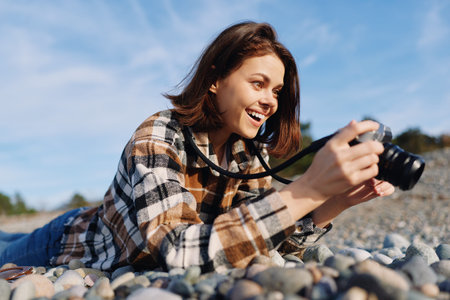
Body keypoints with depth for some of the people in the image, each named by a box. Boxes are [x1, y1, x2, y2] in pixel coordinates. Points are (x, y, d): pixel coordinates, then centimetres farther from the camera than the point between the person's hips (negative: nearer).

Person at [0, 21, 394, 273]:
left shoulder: (249, 154, -15)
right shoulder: (158, 137, -34)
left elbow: (266, 239, -14)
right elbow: (181, 253, -46)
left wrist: (338, 202, -29)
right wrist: (308, 189, -52)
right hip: (71, 247, -5)